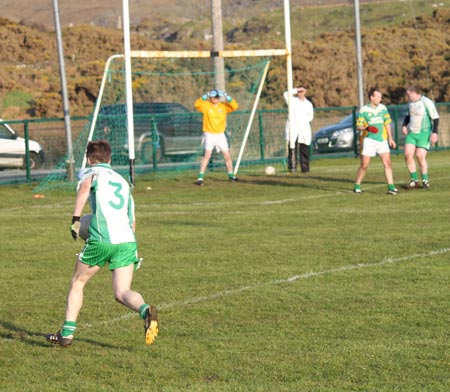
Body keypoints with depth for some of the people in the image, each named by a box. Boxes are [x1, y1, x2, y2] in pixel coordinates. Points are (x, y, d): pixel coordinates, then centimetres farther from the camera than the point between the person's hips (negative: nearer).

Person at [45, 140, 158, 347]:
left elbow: (85, 186, -15)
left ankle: (67, 333, 17)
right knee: (122, 293, 0)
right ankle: (145, 310, -32)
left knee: (77, 283, 17)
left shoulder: (91, 172, 12)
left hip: (101, 239, -4)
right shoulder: (123, 181, 28)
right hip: (127, 240, 4)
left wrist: (75, 219, -16)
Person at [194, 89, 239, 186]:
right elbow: (197, 104, -25)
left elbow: (235, 106, -10)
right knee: (207, 155, -18)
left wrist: (227, 97, -21)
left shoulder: (223, 106, 2)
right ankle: (200, 177, -18)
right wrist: (205, 96, -34)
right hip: (209, 134, -4)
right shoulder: (206, 105, -7)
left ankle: (231, 175, 26)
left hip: (220, 134, 4)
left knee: (227, 155, 9)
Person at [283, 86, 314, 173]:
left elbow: (310, 116, 14)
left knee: (304, 149, -1)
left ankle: (305, 168, 3)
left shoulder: (308, 104, 16)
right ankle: (292, 167, -15)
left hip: (304, 128, 2)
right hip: (293, 127, -2)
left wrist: (303, 120, -2)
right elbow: (286, 94, -10)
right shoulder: (293, 100, 8)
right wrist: (296, 90, -5)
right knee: (292, 149, -11)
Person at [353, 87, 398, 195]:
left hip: (382, 140, 3)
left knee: (387, 163, -7)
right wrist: (367, 128, -24)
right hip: (369, 140, -3)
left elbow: (387, 123, 15)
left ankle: (391, 186, -7)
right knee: (364, 164, -1)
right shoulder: (363, 110, -5)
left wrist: (390, 138, 12)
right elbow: (358, 126, -4)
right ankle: (357, 186, 14)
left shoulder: (383, 108, 8)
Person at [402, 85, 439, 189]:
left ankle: (425, 180, 7)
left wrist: (434, 132, -21)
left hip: (424, 134, -6)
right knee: (408, 154, -8)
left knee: (420, 156, -12)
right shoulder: (411, 103, 8)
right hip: (411, 133, 6)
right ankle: (414, 180, 3)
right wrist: (404, 125, 8)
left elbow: (435, 118, -14)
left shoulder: (427, 102, -14)